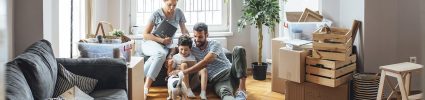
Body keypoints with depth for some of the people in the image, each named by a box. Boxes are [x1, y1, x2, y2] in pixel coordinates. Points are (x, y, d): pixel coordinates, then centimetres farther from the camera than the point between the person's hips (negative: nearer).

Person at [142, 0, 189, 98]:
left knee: (162, 54, -35)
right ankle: (146, 87, -41)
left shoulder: (179, 13, -1)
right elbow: (145, 35, -10)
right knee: (161, 53, -38)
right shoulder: (156, 14, -12)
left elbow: (184, 30, 8)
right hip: (150, 42, -3)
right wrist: (161, 40, -22)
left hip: (165, 46, 3)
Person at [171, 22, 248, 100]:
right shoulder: (192, 48, 7)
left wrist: (184, 72, -25)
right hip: (218, 80, 1)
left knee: (238, 50, -29)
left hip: (230, 72, -1)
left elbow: (205, 62, -20)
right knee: (224, 92, -38)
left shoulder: (214, 45, -6)